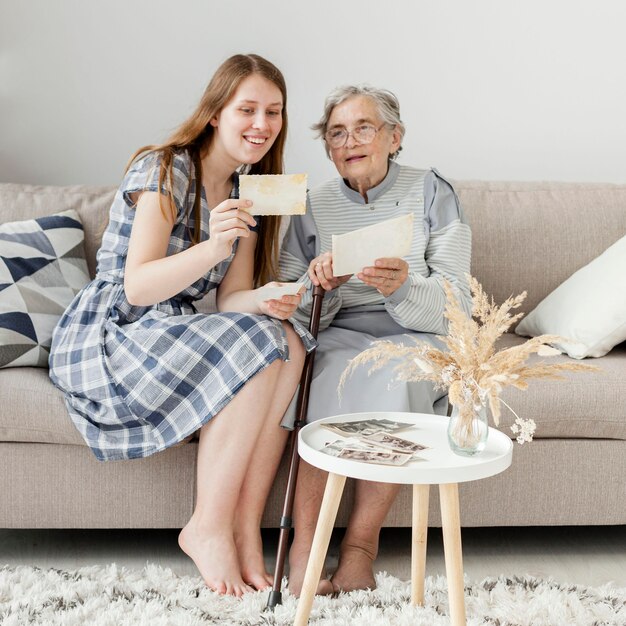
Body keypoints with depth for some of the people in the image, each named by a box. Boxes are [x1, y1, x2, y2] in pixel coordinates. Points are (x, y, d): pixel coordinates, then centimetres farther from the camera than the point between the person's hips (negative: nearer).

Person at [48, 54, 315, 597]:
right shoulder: (165, 170, -13)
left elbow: (230, 298, 4)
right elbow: (136, 288, -22)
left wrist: (266, 302, -19)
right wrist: (213, 247, -38)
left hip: (177, 338, 7)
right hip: (107, 339, -7)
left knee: (288, 343, -20)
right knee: (256, 349, -29)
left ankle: (245, 529, -20)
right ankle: (208, 529, -18)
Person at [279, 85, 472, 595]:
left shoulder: (431, 193, 2)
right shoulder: (312, 207, 9)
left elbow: (454, 307, -6)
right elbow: (298, 317, 5)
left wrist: (402, 288, -28)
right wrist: (319, 285, -18)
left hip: (419, 338, -1)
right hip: (340, 338, 1)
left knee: (395, 373, -35)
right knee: (335, 370, -33)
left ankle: (362, 540, -21)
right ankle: (304, 544, -28)